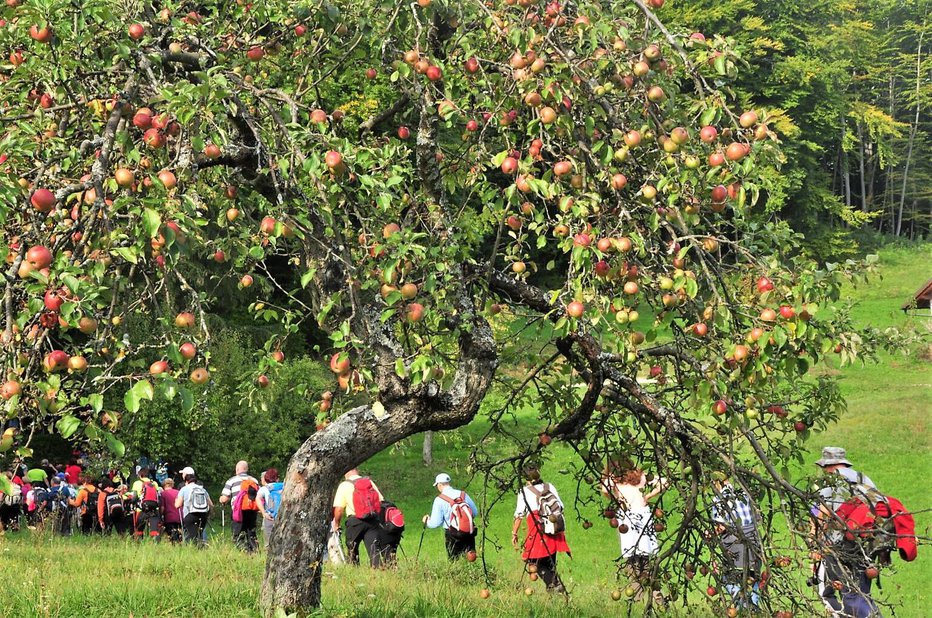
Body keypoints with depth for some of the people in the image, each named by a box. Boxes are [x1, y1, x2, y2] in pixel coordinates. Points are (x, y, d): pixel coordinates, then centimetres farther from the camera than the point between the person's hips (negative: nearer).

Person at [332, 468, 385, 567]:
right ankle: (378, 566, -17)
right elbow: (381, 501, 8)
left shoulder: (344, 485, 2)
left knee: (352, 548, 14)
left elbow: (339, 509, -4)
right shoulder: (370, 482, 12)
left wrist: (336, 524, 9)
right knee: (373, 548, -2)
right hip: (373, 520, 3)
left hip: (355, 520, -3)